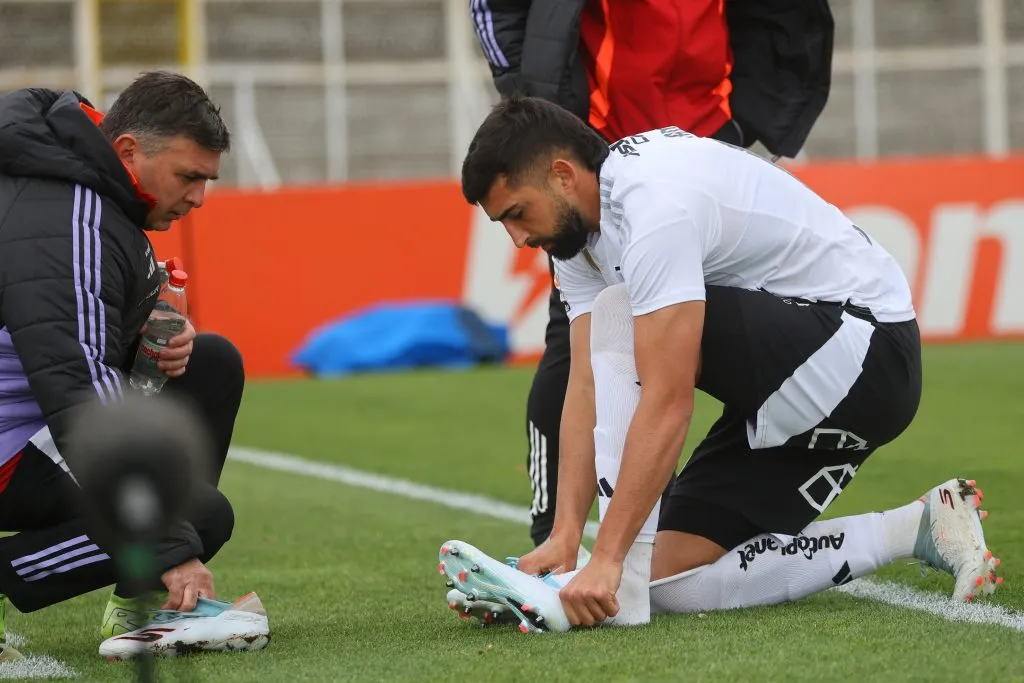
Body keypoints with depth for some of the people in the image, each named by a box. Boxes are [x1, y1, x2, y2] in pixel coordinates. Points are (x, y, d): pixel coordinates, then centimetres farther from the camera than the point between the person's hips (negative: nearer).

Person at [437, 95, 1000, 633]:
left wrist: (607, 560, -34)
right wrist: (564, 534, -12)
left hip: (867, 351, -10)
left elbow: (669, 402, -31)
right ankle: (920, 530, 9)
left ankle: (617, 585, -24)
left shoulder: (655, 203, -26)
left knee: (619, 318, -24)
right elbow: (587, 387, 0)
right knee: (677, 584, 2)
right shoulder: (579, 221, 4)